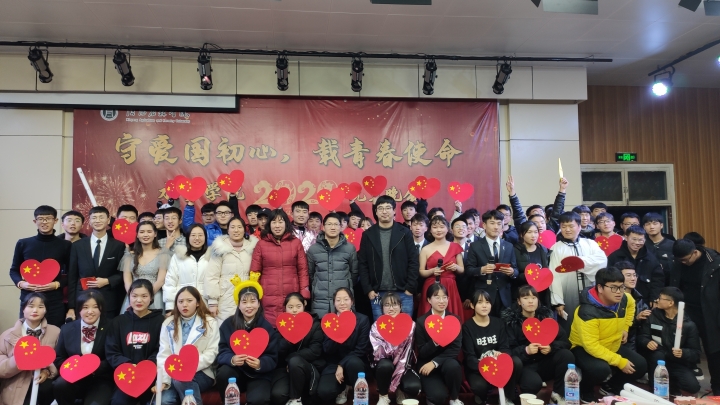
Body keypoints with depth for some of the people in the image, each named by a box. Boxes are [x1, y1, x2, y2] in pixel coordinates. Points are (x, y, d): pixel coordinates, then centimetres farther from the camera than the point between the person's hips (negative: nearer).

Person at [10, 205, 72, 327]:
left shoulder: (65, 245, 3)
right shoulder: (23, 244, 6)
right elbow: (14, 270, 15)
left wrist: (57, 284, -11)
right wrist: (20, 283, -4)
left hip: (54, 302, -1)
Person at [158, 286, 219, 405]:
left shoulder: (210, 323, 2)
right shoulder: (168, 323, 11)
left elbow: (211, 354, -6)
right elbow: (163, 355, 2)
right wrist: (163, 380, -13)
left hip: (201, 374, -1)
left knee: (181, 377, -33)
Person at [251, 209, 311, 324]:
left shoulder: (296, 243, 6)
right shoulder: (261, 244, 5)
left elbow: (303, 270, 6)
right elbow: (254, 272, 6)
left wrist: (304, 295, -2)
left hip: (292, 296, 1)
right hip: (268, 298, 0)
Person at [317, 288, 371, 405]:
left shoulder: (363, 320, -5)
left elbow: (362, 349, -10)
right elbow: (327, 350, -6)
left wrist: (342, 365, -18)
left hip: (355, 363, -1)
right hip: (334, 364, 2)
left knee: (353, 362, -37)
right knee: (324, 392, -25)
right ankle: (343, 388, 11)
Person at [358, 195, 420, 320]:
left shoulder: (405, 233, 2)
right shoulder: (368, 235, 4)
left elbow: (413, 262, 0)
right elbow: (362, 264, 3)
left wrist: (410, 288, -6)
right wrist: (368, 290, -3)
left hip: (403, 293, -1)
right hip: (377, 293, 1)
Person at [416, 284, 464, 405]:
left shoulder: (454, 319, -3)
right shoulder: (421, 321, -8)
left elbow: (455, 349, -9)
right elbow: (422, 353, -10)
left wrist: (435, 362, -22)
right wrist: (434, 342, -31)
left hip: (447, 362, 2)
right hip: (427, 365, -2)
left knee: (453, 366, -34)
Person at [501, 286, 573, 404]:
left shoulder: (546, 315, 4)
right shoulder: (511, 320, -6)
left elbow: (565, 341, 0)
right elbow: (508, 350, -11)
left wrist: (551, 347, -20)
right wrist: (526, 350, -28)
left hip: (545, 363, 4)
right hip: (524, 364, -4)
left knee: (567, 355, -23)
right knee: (533, 383, -35)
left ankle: (558, 394, -6)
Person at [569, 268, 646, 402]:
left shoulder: (624, 299, -9)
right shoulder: (588, 311, -34)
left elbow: (631, 304, 19)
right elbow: (591, 346, -33)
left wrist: (625, 328, 13)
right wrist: (620, 361, -32)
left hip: (613, 347, 8)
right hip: (584, 348, -8)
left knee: (640, 366, -4)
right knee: (601, 369, -36)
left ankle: (610, 387, 19)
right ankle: (585, 391, -2)